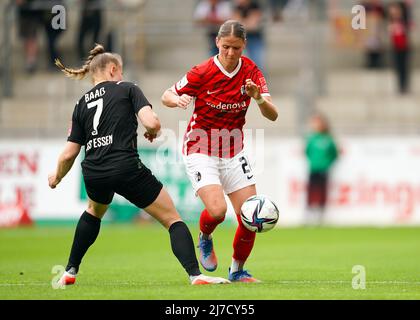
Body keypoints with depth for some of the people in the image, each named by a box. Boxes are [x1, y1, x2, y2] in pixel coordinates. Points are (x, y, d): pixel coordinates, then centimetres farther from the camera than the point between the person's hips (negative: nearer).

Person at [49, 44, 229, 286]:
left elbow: (69, 154, 13)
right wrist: (153, 132, 12)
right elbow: (152, 122, -11)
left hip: (93, 174, 5)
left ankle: (70, 272, 36)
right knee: (173, 219, 4)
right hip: (126, 168, -5)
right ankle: (195, 274, -14)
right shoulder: (127, 89, 5)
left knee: (95, 211, 37)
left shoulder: (82, 104, 16)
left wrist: (57, 177, 31)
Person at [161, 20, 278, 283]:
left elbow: (272, 115, -9)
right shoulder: (203, 73, -14)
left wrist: (259, 98, -30)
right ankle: (205, 239, 13)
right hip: (201, 151, -4)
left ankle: (238, 270, 20)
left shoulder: (251, 72, -4)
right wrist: (178, 100, -27)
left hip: (233, 153, 4)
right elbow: (167, 96, -4)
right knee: (217, 210, -24)